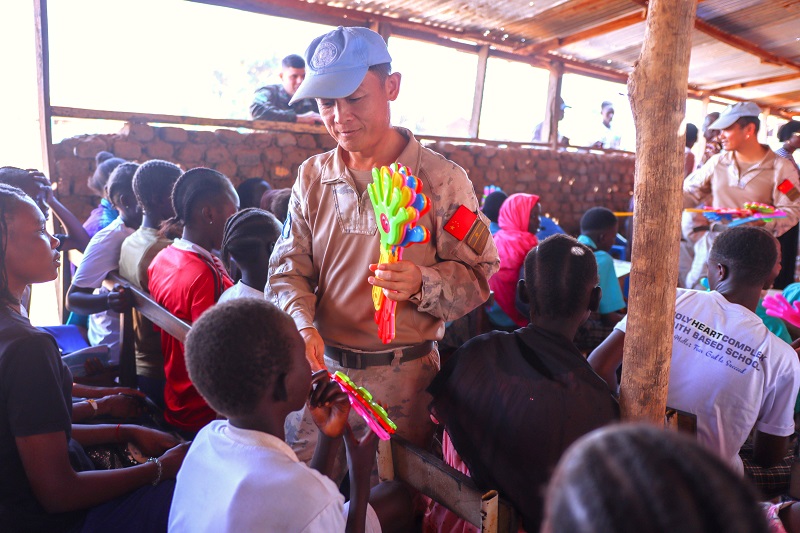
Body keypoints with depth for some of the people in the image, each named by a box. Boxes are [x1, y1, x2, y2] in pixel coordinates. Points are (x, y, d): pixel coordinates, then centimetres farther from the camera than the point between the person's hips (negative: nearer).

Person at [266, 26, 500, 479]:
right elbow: (290, 267, 3)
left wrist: (422, 284, -26)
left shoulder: (441, 179, -9)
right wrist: (302, 323, -15)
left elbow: (479, 272, -7)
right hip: (321, 369, 4)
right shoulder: (313, 176, 3)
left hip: (404, 377, -3)